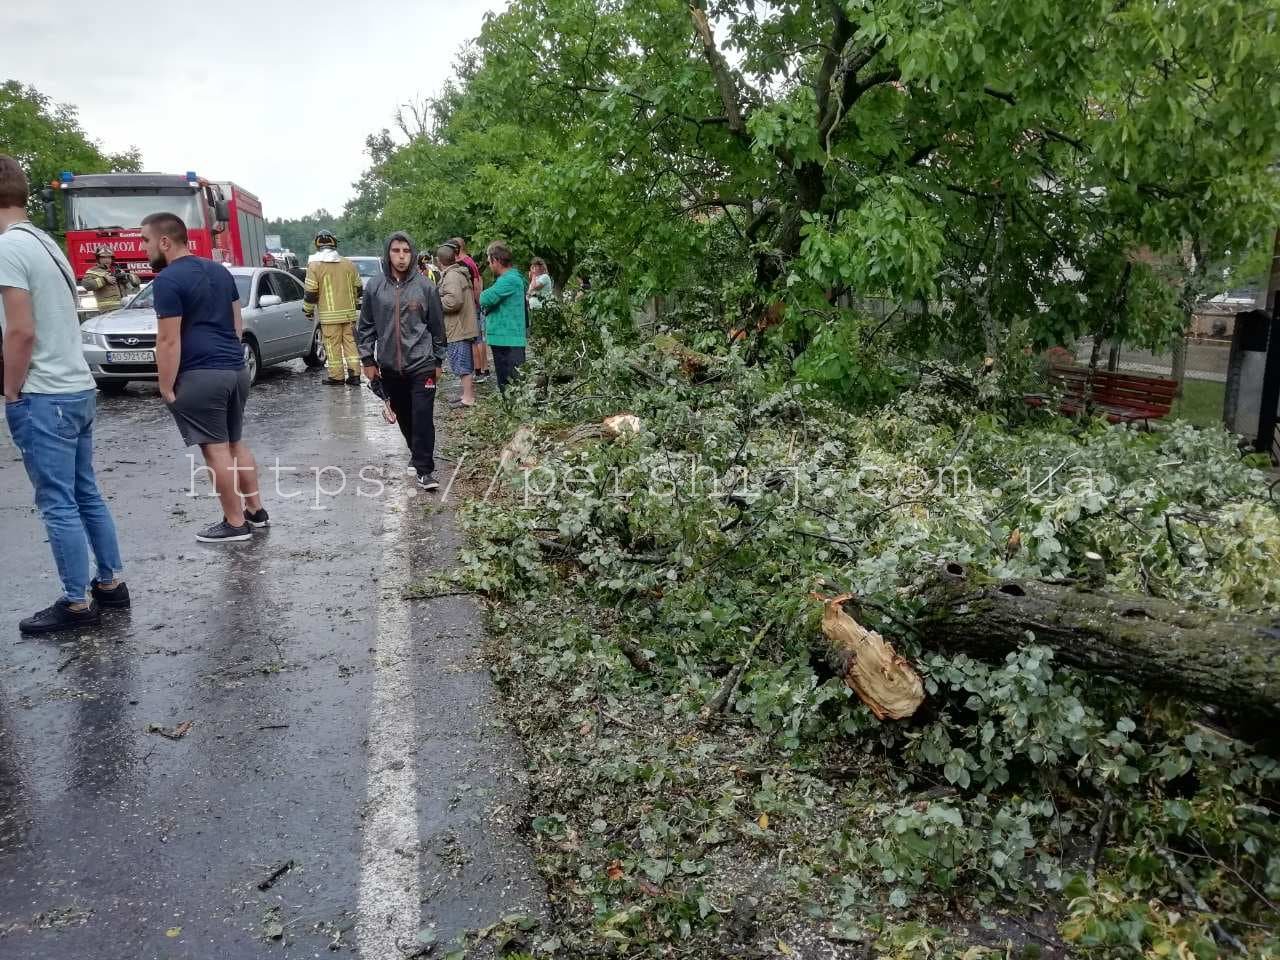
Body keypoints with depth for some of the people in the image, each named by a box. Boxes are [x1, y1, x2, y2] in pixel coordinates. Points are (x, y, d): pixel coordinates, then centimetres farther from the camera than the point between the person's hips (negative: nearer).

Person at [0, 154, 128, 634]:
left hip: (43, 397, -9)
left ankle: (77, 604, 7)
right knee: (86, 495, 15)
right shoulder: (45, 241, 14)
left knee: (58, 505, -1)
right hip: (78, 388, 9)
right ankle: (110, 584, 23)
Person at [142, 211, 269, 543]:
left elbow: (169, 340, -15)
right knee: (235, 443, 17)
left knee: (216, 449, -1)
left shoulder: (168, 280, -11)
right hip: (237, 369, 8)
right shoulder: (220, 270, 14)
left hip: (200, 375, -8)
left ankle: (235, 524, 5)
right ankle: (256, 510, 23)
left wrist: (167, 388, -10)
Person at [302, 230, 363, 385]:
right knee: (351, 343, 8)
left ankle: (336, 376, 6)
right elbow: (357, 288, 14)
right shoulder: (348, 264, 6)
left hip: (329, 315, -4)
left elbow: (310, 292, -6)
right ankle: (354, 374, 6)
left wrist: (308, 310, 8)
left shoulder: (314, 265, -6)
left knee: (333, 345, 3)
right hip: (349, 313, 4)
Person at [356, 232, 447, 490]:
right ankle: (417, 453, 36)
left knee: (423, 418, -8)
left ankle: (425, 469, -2)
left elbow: (437, 326, 4)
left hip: (421, 364, -3)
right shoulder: (375, 286, 2)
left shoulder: (425, 285, -2)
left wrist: (438, 361, 5)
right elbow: (366, 326, 7)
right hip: (389, 366, 3)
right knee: (403, 417, 14)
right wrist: (368, 360, 3)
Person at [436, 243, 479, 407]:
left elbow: (454, 300, -28)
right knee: (467, 364, 17)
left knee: (462, 364, -6)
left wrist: (435, 301, -12)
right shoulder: (460, 274, 16)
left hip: (459, 329, -10)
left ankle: (468, 398, -3)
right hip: (466, 327, 10)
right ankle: (469, 394, 25)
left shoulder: (452, 276, -17)